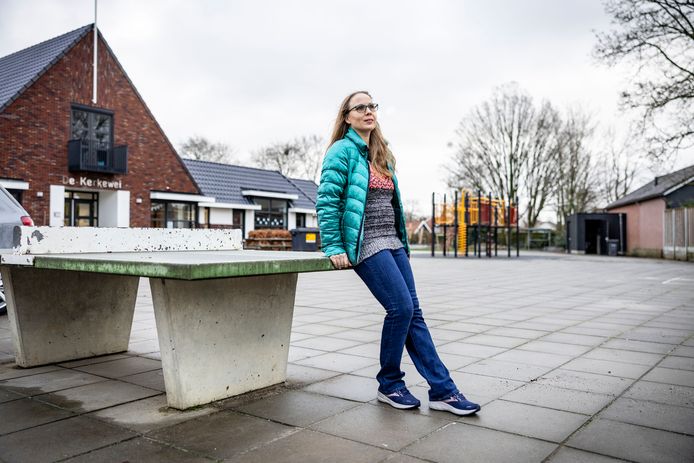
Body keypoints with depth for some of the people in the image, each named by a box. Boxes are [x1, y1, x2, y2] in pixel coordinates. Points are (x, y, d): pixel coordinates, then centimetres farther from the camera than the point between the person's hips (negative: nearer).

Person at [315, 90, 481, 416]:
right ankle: (389, 385, 7)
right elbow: (326, 200, -11)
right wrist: (333, 248, -16)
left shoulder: (382, 156, 19)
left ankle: (442, 389, 8)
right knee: (400, 308, -13)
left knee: (413, 312, 4)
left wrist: (403, 244, 19)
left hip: (392, 242, 8)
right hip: (366, 244, -8)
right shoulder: (343, 151, -4)